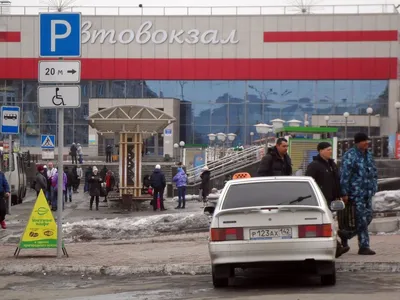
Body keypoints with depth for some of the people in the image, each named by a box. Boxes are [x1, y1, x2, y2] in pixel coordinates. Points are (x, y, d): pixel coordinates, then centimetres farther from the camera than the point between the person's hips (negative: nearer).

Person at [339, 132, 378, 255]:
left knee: (368, 218, 11)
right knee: (361, 220, -6)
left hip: (367, 193, 8)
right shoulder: (350, 156, -11)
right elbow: (344, 175, -14)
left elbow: (374, 172, 23)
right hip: (356, 193, -8)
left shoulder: (368, 155, 14)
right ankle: (364, 246, 1)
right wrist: (344, 193, -16)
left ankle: (345, 234, 27)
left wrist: (374, 187, 14)